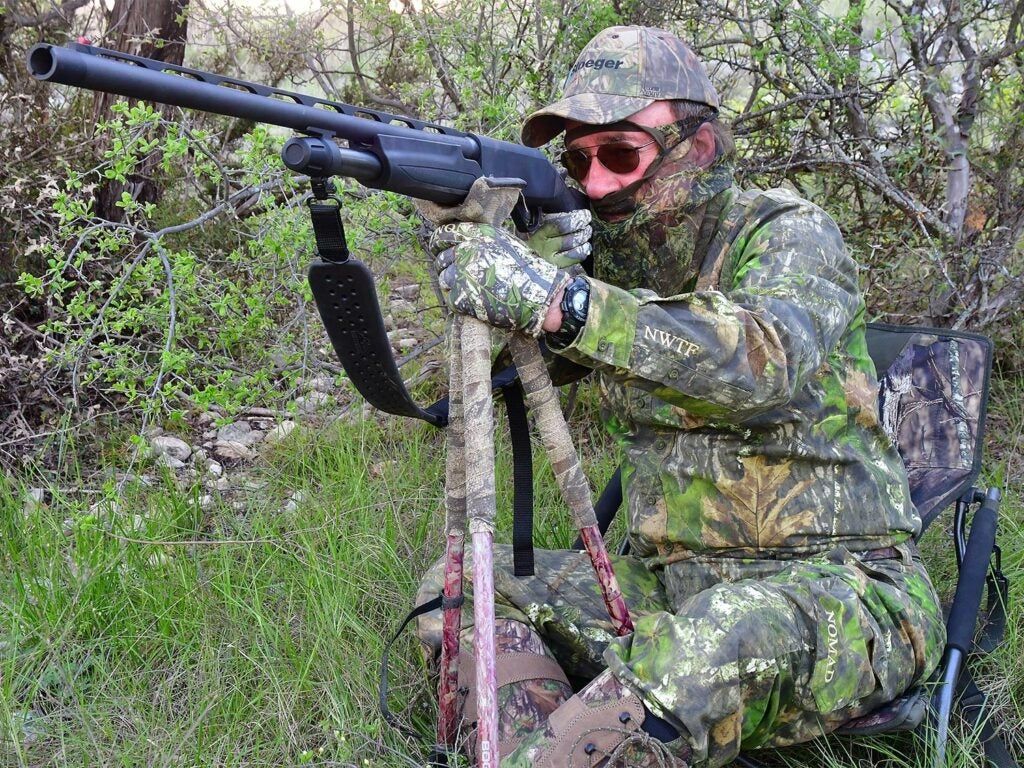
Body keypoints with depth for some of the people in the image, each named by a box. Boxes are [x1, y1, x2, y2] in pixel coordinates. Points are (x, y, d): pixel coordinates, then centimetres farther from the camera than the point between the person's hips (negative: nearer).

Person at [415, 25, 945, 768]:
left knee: (715, 643, -39)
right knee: (459, 586, -7)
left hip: (835, 584, -6)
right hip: (669, 585, 6)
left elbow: (764, 363, -32)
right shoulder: (611, 258, 9)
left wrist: (560, 300, -42)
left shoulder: (788, 234, -10)